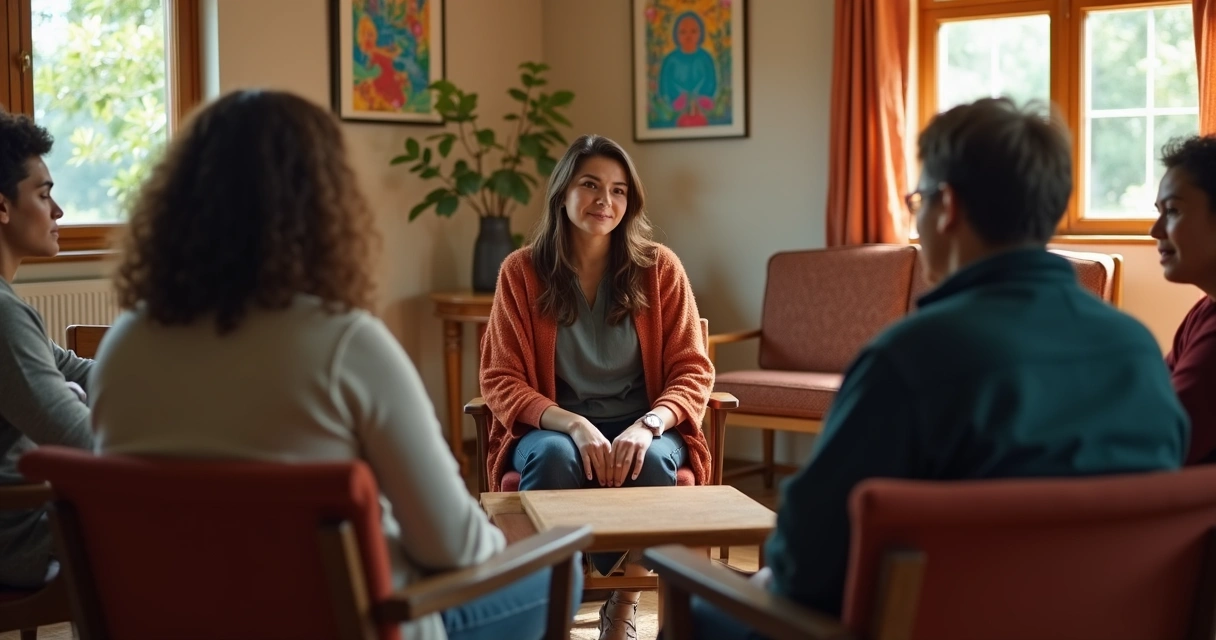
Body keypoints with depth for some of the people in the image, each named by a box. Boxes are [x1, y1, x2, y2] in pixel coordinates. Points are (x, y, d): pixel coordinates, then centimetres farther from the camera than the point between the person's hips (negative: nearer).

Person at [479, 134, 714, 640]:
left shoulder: (660, 269, 0)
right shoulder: (521, 272, -2)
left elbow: (692, 372, -1)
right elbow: (501, 382, -4)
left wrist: (646, 427, -22)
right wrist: (575, 425, -21)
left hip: (641, 427, 1)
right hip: (553, 427, -1)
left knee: (651, 462, -33)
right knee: (554, 457, -35)